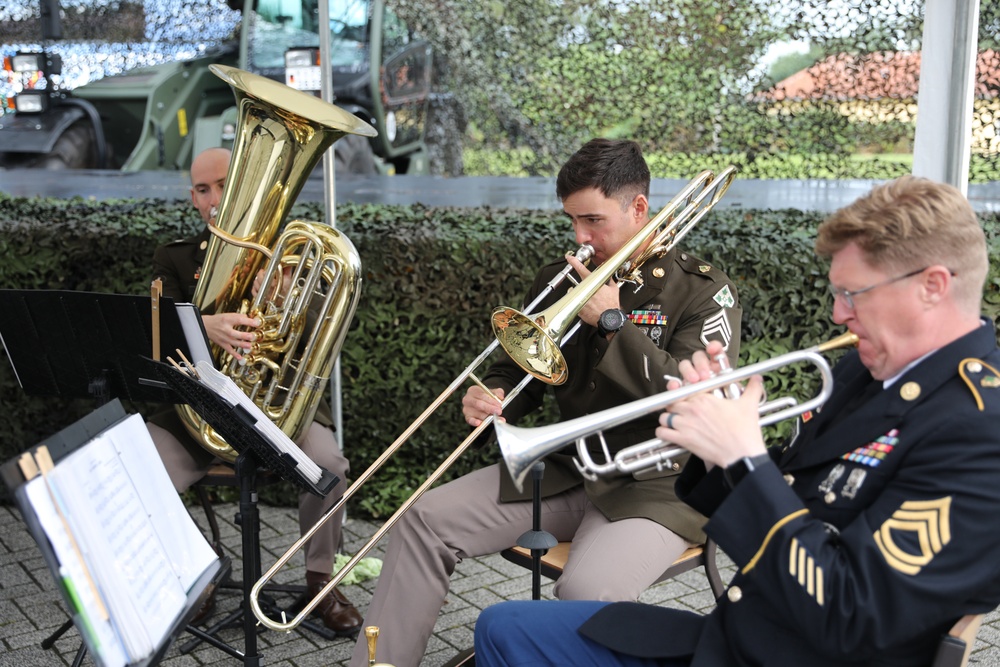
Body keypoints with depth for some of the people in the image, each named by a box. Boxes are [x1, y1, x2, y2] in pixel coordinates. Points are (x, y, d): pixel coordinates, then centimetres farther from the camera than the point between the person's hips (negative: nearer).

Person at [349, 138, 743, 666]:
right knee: (426, 519, -7)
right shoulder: (559, 280, 10)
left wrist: (612, 323, -18)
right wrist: (491, 399, -8)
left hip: (657, 483, -5)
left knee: (586, 593, -34)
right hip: (566, 468, 6)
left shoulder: (704, 291, -6)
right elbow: (520, 370, 16)